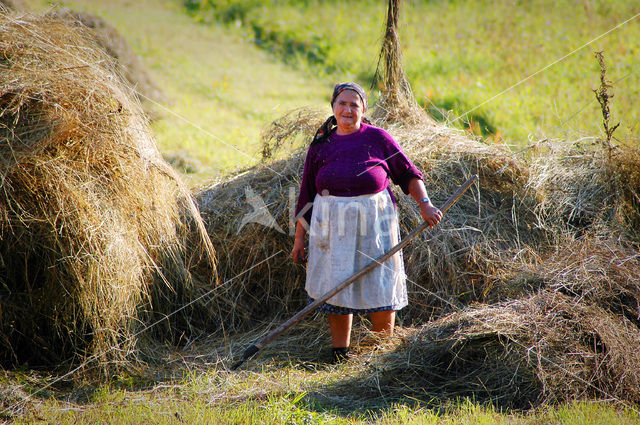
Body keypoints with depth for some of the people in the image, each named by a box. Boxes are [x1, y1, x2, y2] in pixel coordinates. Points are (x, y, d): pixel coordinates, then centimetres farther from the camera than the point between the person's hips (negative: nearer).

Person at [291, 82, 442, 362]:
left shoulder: (378, 138, -1)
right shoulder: (321, 145, 6)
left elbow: (408, 173, 6)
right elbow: (306, 194, 10)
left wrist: (425, 204, -6)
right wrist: (300, 237, 9)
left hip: (374, 224, -2)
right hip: (333, 227, 2)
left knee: (381, 289, 0)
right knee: (337, 289, 4)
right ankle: (340, 357, 14)